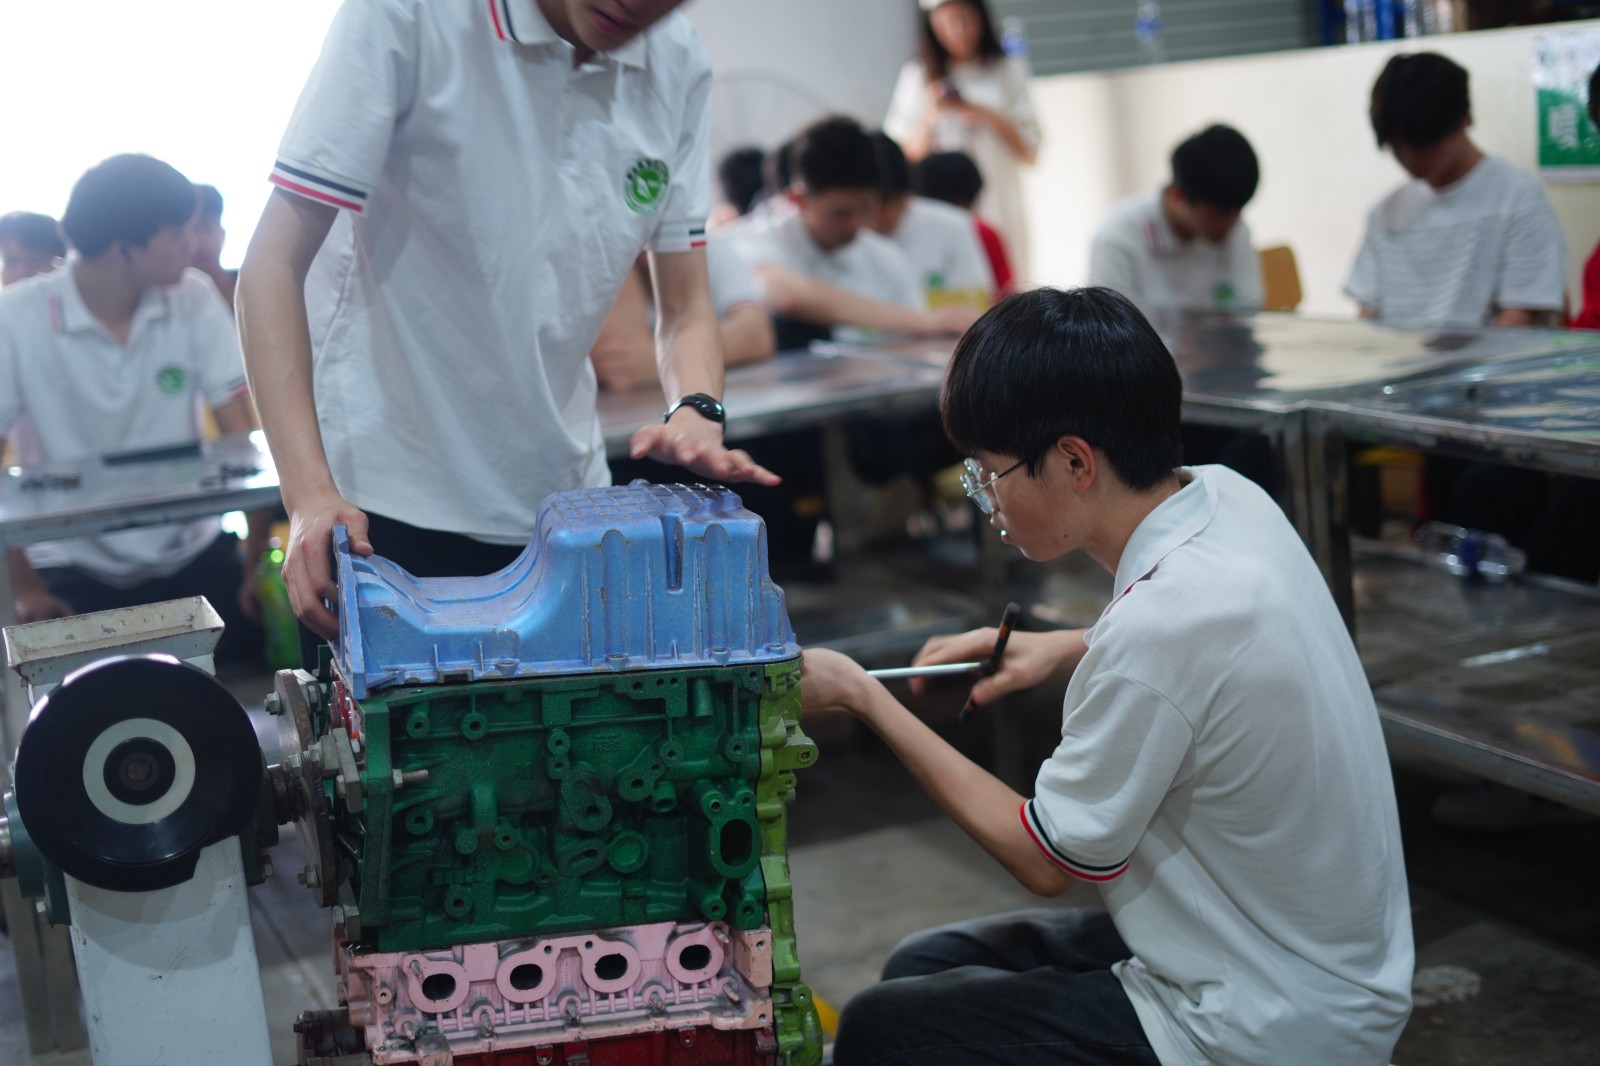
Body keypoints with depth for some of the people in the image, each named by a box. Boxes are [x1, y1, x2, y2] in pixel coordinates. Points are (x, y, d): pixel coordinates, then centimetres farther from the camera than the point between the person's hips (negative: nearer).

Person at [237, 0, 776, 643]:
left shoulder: (679, 66, 0)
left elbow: (685, 308, 5)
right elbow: (273, 266, -17)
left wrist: (697, 413, -18)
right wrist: (310, 492, -28)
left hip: (564, 495, 5)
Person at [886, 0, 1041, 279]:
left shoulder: (1007, 71, 12)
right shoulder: (917, 75, 10)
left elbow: (1029, 152, 8)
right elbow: (906, 156, 5)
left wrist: (987, 116, -4)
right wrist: (929, 117, -10)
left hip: (996, 207, 1)